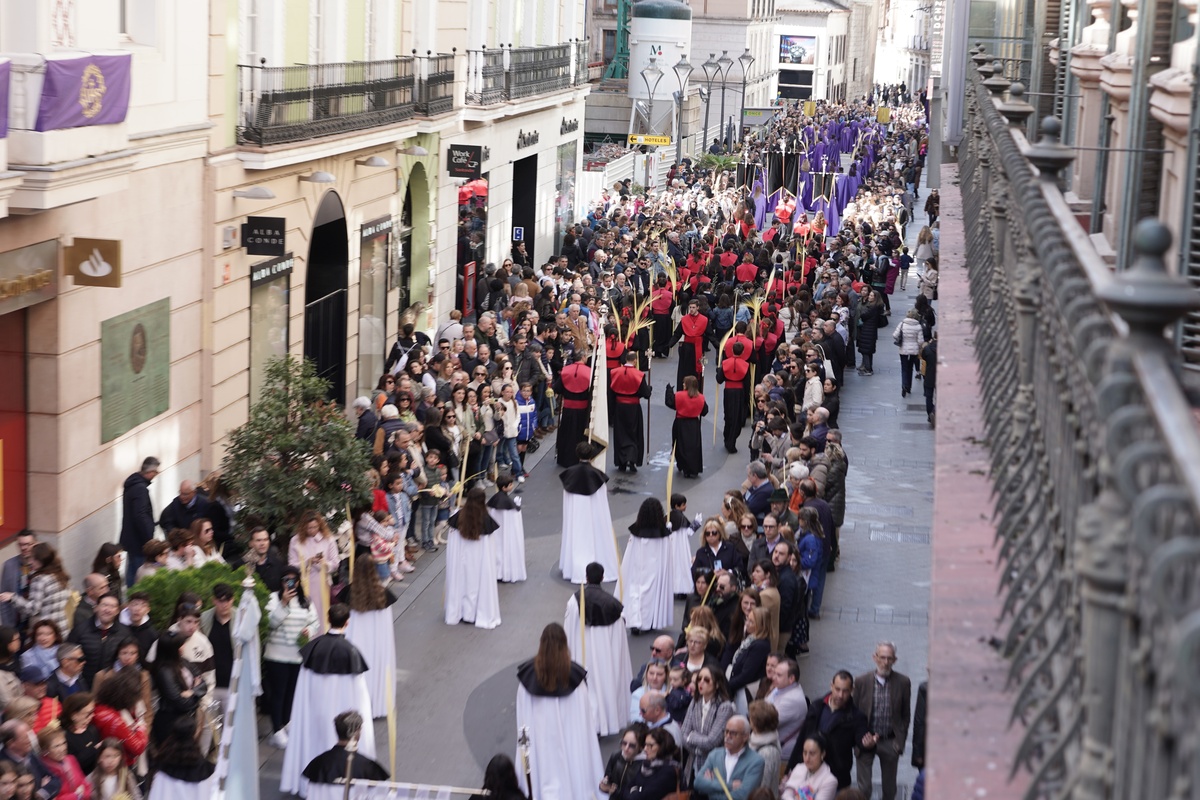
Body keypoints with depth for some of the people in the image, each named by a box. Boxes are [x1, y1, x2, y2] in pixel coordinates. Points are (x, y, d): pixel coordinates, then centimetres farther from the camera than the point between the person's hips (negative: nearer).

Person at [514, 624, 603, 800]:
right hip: (570, 733, -1)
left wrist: (526, 733, 10)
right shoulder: (574, 673, -14)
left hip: (539, 736, 1)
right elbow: (583, 714, -7)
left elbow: (523, 715, -4)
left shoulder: (528, 673, -10)